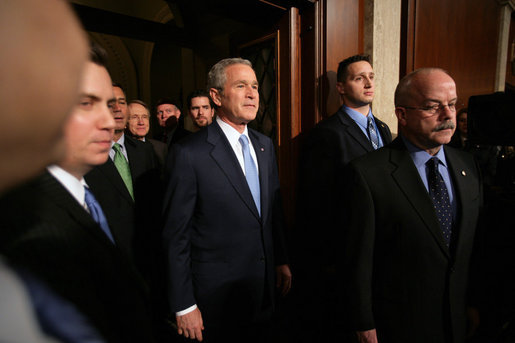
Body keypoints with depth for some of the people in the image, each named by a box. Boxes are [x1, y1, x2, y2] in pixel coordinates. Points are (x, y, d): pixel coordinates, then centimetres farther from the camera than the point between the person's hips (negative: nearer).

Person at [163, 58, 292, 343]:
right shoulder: (189, 153, -18)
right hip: (216, 297, -6)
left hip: (264, 288, 6)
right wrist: (184, 306, -11)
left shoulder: (265, 145, 3)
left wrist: (281, 261, 10)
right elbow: (176, 235, -15)